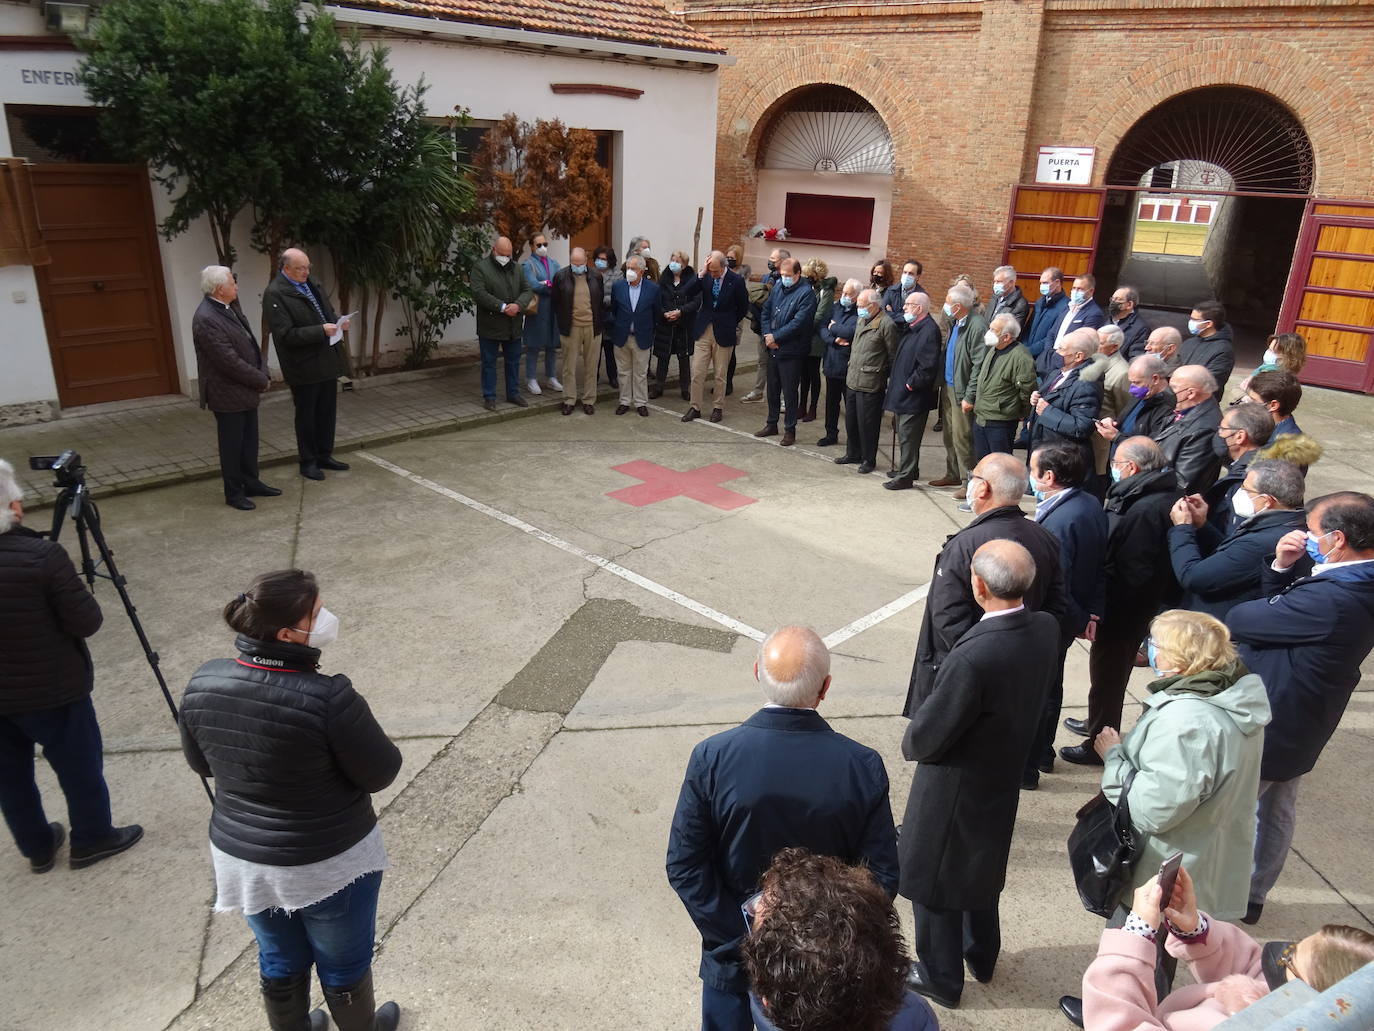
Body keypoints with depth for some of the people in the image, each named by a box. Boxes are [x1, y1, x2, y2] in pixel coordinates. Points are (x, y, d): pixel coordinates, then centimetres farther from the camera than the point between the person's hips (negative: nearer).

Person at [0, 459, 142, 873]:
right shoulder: (41, 556, -25)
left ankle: (38, 847, 39)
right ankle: (92, 840, 34)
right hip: (51, 690, -5)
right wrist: (69, 583, -2)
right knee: (80, 767, 17)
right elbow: (87, 622, -20)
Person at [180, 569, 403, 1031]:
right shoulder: (327, 697, -31)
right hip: (330, 862, -5)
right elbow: (381, 772, -18)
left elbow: (201, 763, 5)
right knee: (344, 965, 22)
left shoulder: (202, 684, -12)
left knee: (280, 962, 28)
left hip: (241, 856, 5)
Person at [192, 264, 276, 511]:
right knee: (232, 445, 5)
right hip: (228, 395, -8)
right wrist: (262, 380, -14)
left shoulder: (229, 310, 7)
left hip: (247, 391, 8)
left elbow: (251, 344, 12)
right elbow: (230, 362, -24)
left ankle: (251, 483, 30)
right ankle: (234, 492, 17)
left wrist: (263, 374, -2)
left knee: (249, 441, 17)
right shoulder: (206, 319, -22)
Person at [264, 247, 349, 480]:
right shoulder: (275, 294, -15)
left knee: (327, 411, 16)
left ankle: (324, 455, 30)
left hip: (326, 362, 7)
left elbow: (328, 312, 20)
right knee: (306, 415, 6)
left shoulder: (311, 285, 9)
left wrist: (337, 322, -3)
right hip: (303, 366, -7)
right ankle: (308, 461, 20)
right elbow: (286, 334, -20)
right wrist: (321, 330, -24)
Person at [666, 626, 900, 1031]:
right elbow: (882, 877, -13)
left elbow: (684, 867, -17)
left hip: (734, 956, 0)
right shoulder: (863, 766, -22)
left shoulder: (712, 757, -24)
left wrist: (739, 941, -9)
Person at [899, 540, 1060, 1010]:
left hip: (955, 788, -7)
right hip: (1005, 775, 8)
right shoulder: (1047, 629, -14)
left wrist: (911, 742, -5)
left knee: (934, 878, 17)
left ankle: (941, 977, 38)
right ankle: (981, 955, 52)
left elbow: (925, 738, -27)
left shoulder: (973, 657, -38)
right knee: (980, 866, 30)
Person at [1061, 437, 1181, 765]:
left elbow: (1132, 574, -29)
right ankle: (1099, 725, 47)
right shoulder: (1168, 496, 1)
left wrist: (1097, 609, -22)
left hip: (1122, 611, -10)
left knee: (1107, 674, 9)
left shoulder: (1144, 510, -30)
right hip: (1143, 606, 10)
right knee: (1113, 670, 27)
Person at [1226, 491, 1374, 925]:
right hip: (1303, 728, 10)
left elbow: (1240, 619, -26)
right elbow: (1282, 607, 5)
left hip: (1266, 728, -10)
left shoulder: (1331, 598, -34)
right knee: (1277, 812, 23)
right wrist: (1283, 566, -10)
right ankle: (1253, 896, 41)